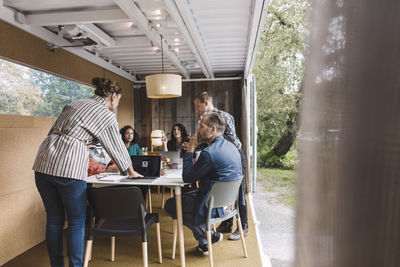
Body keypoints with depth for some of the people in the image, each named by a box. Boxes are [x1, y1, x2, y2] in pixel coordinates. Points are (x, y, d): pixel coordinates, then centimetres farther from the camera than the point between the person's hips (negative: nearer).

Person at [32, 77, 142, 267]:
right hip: (69, 169, -7)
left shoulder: (74, 104, 21)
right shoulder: (106, 116, 0)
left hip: (44, 163, 8)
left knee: (54, 219, 16)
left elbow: (53, 132, 22)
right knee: (77, 222, 7)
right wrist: (131, 171, 21)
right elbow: (117, 147, 7)